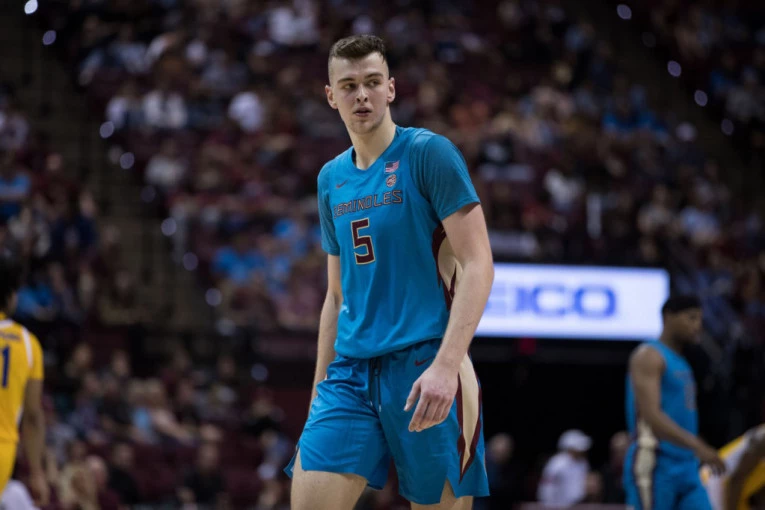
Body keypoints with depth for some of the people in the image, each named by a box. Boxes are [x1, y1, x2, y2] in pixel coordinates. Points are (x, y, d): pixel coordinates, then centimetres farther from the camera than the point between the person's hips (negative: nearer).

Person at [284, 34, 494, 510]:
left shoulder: (429, 153, -5)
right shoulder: (331, 178, 15)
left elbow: (477, 265, -12)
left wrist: (446, 365, -22)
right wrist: (320, 383, 18)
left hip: (424, 365, -5)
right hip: (351, 369, 5)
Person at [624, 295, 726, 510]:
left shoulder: (681, 364, 21)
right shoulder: (649, 357, -8)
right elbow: (651, 415, -21)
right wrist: (696, 445, -30)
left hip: (686, 468, 9)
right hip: (654, 466, -9)